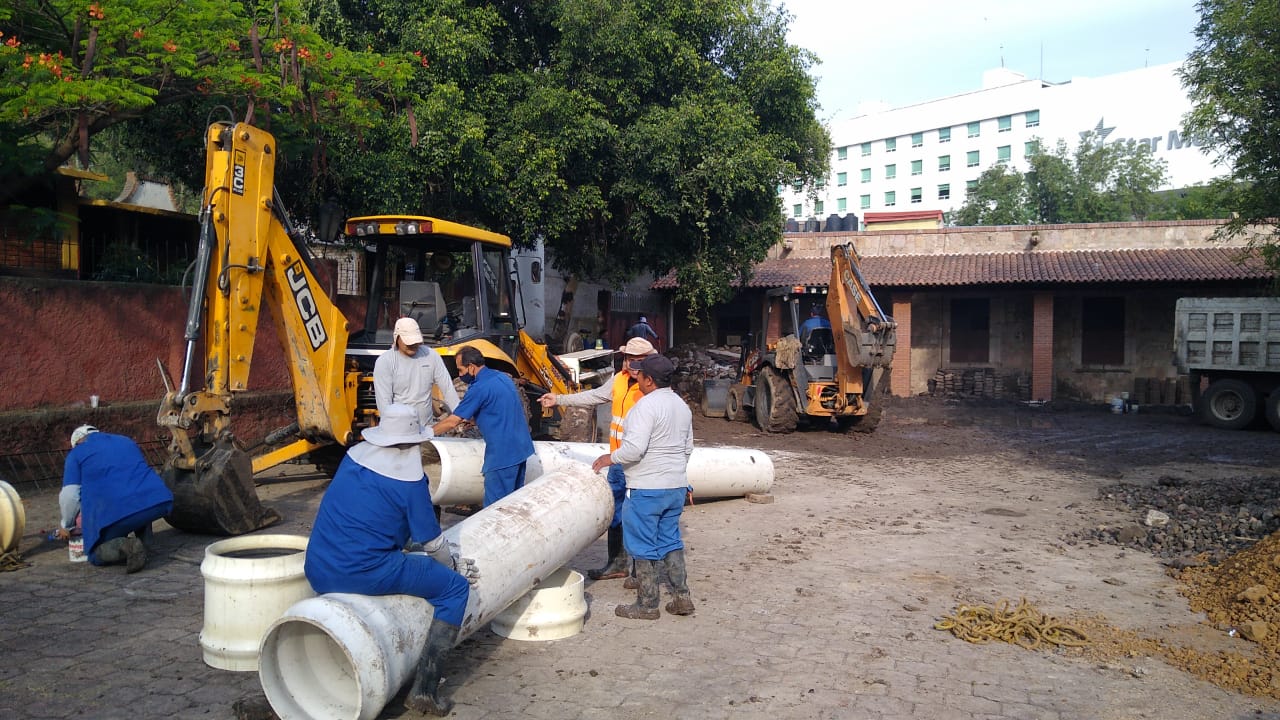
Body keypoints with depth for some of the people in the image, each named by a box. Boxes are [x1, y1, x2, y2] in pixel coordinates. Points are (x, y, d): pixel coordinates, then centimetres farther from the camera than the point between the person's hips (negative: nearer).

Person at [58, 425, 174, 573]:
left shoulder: (76, 454, 15)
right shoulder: (127, 441, 29)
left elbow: (69, 495, 5)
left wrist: (66, 526, 23)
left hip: (116, 512, -4)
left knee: (96, 555, 20)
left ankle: (123, 546, -13)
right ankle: (142, 541, 16)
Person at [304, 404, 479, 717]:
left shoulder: (354, 455, 9)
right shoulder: (409, 478, -9)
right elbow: (433, 543, -1)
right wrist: (456, 565, 19)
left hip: (317, 574, 7)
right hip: (364, 571, -7)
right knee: (455, 588, 3)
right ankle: (424, 686, -3)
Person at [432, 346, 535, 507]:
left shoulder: (479, 388, -15)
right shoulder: (503, 377, 11)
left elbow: (453, 422, -13)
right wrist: (474, 419, 19)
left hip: (502, 455, -9)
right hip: (520, 448, 9)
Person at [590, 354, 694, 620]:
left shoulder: (647, 405, -18)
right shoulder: (682, 405, 11)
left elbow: (634, 448, -26)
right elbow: (688, 447, 20)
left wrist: (610, 458, -10)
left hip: (646, 489, -8)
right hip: (676, 487, 8)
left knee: (643, 547, 3)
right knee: (670, 541, 17)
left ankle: (647, 605, 10)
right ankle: (682, 597, 17)